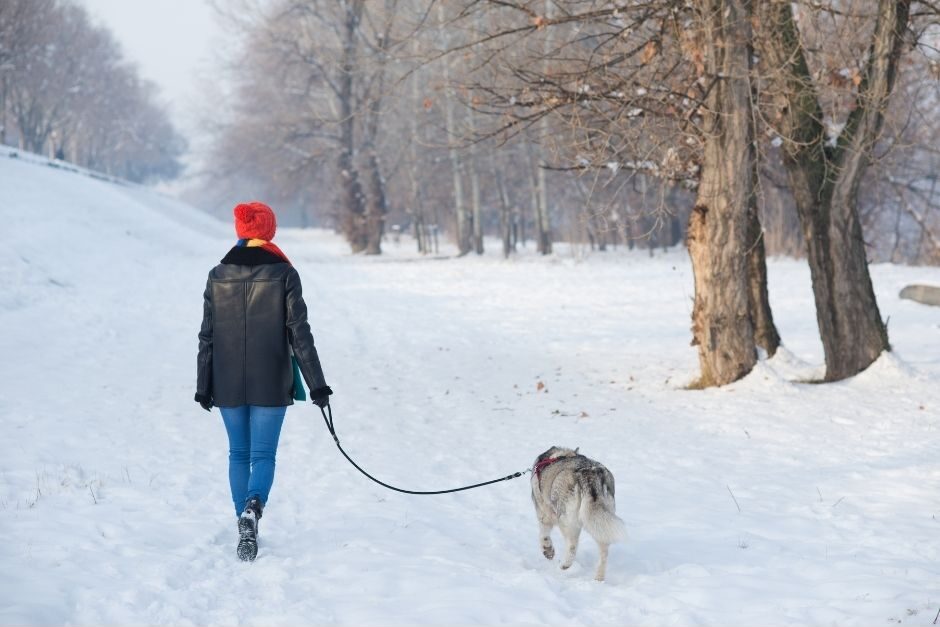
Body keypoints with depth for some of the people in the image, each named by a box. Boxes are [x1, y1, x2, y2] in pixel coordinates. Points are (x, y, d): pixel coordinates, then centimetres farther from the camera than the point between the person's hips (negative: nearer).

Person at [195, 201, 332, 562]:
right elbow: (300, 333, -7)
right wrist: (316, 384, -3)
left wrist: (204, 387, 11)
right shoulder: (283, 274, -6)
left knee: (239, 454, 14)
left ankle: (245, 527, 16)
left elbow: (206, 337, 4)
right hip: (270, 384, -2)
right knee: (263, 455, 0)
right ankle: (252, 508, -27)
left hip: (228, 384, 2)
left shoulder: (218, 276, 1)